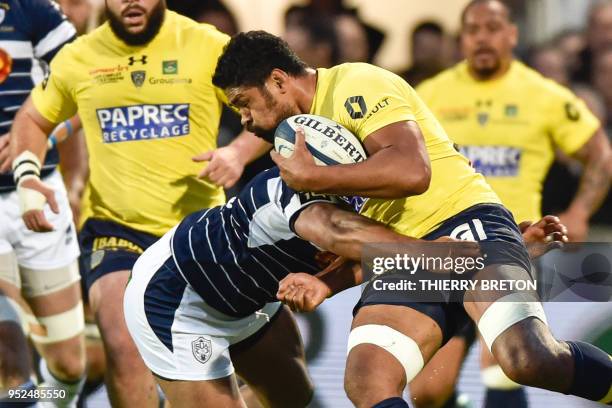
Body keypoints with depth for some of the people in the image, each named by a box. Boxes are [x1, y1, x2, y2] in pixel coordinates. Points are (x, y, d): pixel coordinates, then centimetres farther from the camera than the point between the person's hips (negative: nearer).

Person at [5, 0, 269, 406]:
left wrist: (239, 152, -21)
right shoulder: (77, 58, 2)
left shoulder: (209, 46, -5)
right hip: (113, 226, 0)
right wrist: (28, 178, 1)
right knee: (123, 346, -22)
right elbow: (32, 119, 18)